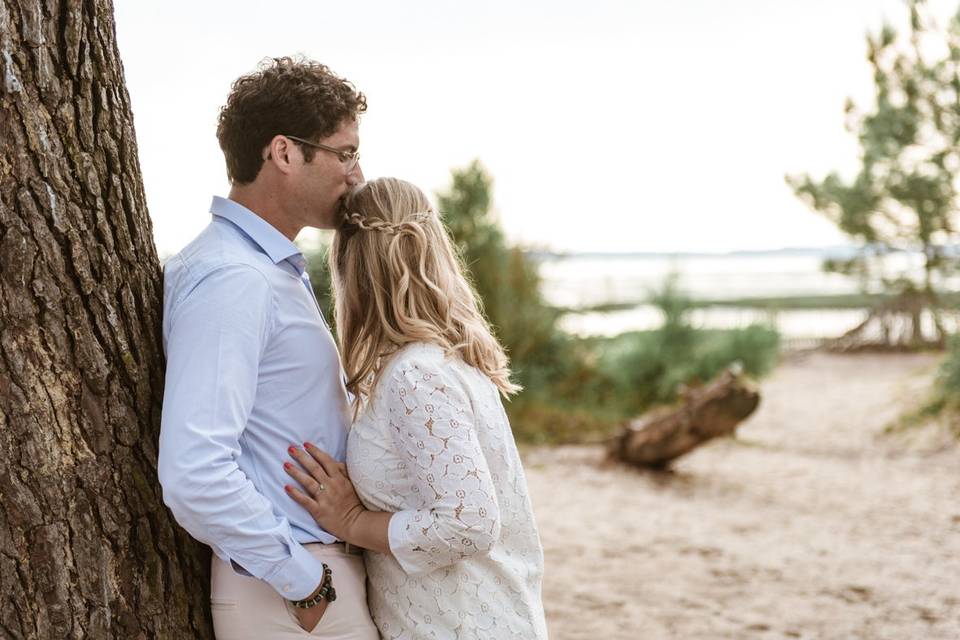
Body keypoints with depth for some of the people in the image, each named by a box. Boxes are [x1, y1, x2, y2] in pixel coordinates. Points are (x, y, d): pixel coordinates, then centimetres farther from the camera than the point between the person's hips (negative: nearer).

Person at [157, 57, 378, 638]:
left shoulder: (280, 270, 12)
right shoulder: (230, 279, -19)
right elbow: (194, 476, -28)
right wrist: (307, 585, -20)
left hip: (323, 574, 9)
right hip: (288, 591, -9)